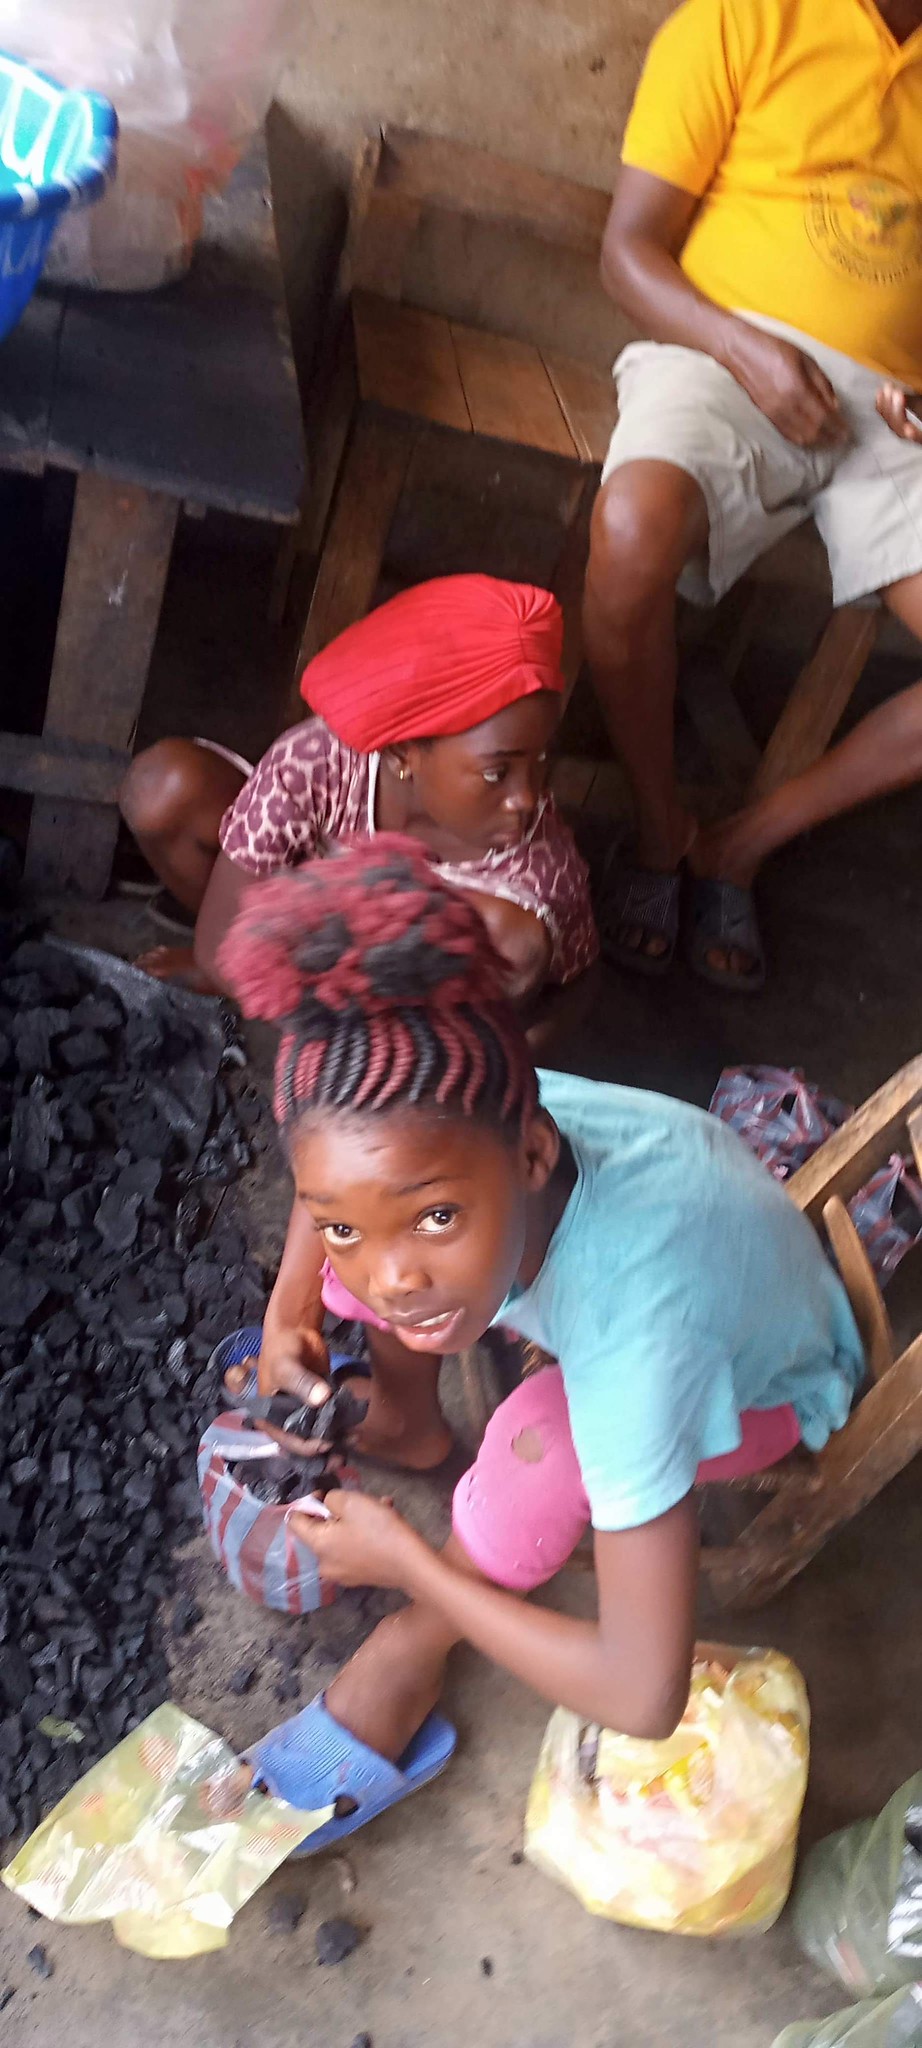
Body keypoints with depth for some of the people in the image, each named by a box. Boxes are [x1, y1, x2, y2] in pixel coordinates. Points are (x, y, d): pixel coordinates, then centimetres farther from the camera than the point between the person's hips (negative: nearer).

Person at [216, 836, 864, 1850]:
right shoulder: (460, 1133, -32)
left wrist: (407, 1565, -29)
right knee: (375, 1191, -12)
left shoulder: (630, 1326, -46)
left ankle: (411, 1652, -6)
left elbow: (644, 1699, -40)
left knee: (545, 1439, -34)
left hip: (762, 1385, -5)